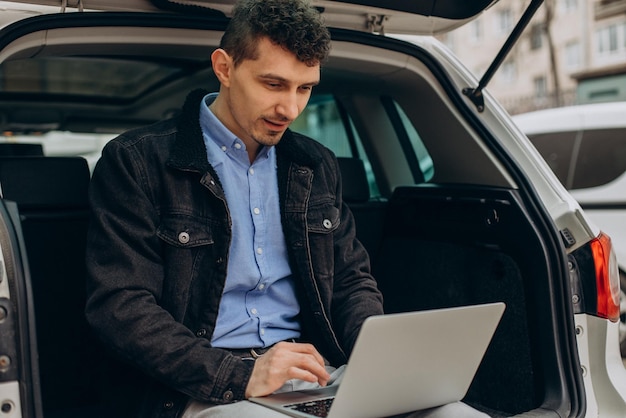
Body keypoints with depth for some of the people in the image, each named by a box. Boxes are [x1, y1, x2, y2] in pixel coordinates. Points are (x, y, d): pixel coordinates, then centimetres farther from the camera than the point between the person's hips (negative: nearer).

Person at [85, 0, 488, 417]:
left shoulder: (316, 165, 13)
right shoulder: (136, 162, -4)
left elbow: (353, 280, 18)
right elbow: (119, 304, -10)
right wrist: (238, 375, -21)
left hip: (317, 375, 6)